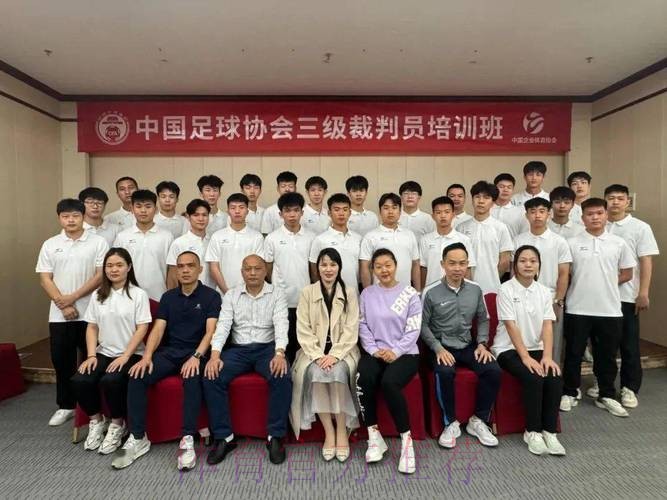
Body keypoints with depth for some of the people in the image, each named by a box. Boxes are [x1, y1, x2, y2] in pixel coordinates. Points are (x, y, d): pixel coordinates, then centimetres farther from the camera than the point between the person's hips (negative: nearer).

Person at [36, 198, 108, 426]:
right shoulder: (50, 245, 7)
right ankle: (66, 405, 26)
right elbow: (45, 279, 2)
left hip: (90, 312, -3)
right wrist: (63, 305, -9)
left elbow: (101, 275, -7)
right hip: (59, 314, 3)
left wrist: (73, 297, -12)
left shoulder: (98, 242, -1)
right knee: (62, 360, 10)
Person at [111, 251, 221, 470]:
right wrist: (147, 356, -13)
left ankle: (188, 440, -29)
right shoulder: (168, 297, 14)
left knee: (192, 378, -36)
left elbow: (211, 331, -10)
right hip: (169, 351, 4)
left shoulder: (211, 296, 0)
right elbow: (158, 329, 4)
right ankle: (138, 438, -9)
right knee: (137, 376, -20)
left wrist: (196, 357, -25)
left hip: (196, 352, -4)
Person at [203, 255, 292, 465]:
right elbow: (222, 326, -3)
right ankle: (223, 437, -8)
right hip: (238, 349, 2)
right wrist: (215, 355, -21)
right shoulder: (231, 295, 7)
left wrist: (279, 354, -29)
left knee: (283, 377, -30)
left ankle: (276, 436, -14)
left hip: (268, 348, -2)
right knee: (212, 377, -22)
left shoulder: (276, 294, 1)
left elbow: (281, 325, -11)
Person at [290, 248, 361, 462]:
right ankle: (329, 431, -17)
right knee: (316, 373, -30)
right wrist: (318, 355, -14)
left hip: (342, 350, 0)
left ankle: (342, 431, -16)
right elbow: (303, 330, -1)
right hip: (315, 351, 1)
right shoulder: (307, 292, 5)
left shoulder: (350, 293, 4)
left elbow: (351, 330, -3)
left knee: (338, 372, -31)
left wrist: (334, 355, -16)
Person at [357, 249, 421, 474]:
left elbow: (413, 330, -3)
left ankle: (406, 438, -14)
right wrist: (374, 350, -10)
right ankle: (374, 436, -13)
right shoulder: (367, 294, 12)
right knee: (363, 379, -29)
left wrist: (395, 352, -15)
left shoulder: (410, 294, 3)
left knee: (389, 382, -32)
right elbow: (363, 326, 5)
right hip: (375, 352, 2)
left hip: (404, 353, -2)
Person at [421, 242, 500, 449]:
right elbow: (423, 325, -4)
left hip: (467, 345, 4)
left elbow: (483, 319, 14)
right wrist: (438, 348, -15)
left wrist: (482, 343, 0)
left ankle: (478, 421, 1)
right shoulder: (431, 292, -9)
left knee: (493, 371, -20)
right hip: (441, 346, -4)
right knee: (444, 373, -33)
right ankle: (451, 423, -9)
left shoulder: (475, 289, 4)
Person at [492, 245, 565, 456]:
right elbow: (511, 326, -16)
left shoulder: (544, 291, 5)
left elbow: (547, 326, -3)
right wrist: (525, 357, -22)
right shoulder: (506, 290, -10)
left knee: (555, 379, -21)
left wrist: (547, 356, -16)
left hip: (536, 348, 5)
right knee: (534, 379, -27)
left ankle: (549, 431, -6)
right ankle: (532, 432, -8)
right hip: (509, 349, -4)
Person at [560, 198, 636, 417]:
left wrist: (605, 283, 1)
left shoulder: (619, 243, 4)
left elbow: (627, 274, 9)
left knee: (607, 355, 13)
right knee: (573, 354, 7)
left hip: (610, 309, 2)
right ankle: (569, 393, 21)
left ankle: (606, 396, 29)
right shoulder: (572, 243, -2)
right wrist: (583, 285, -3)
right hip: (578, 309, -2)